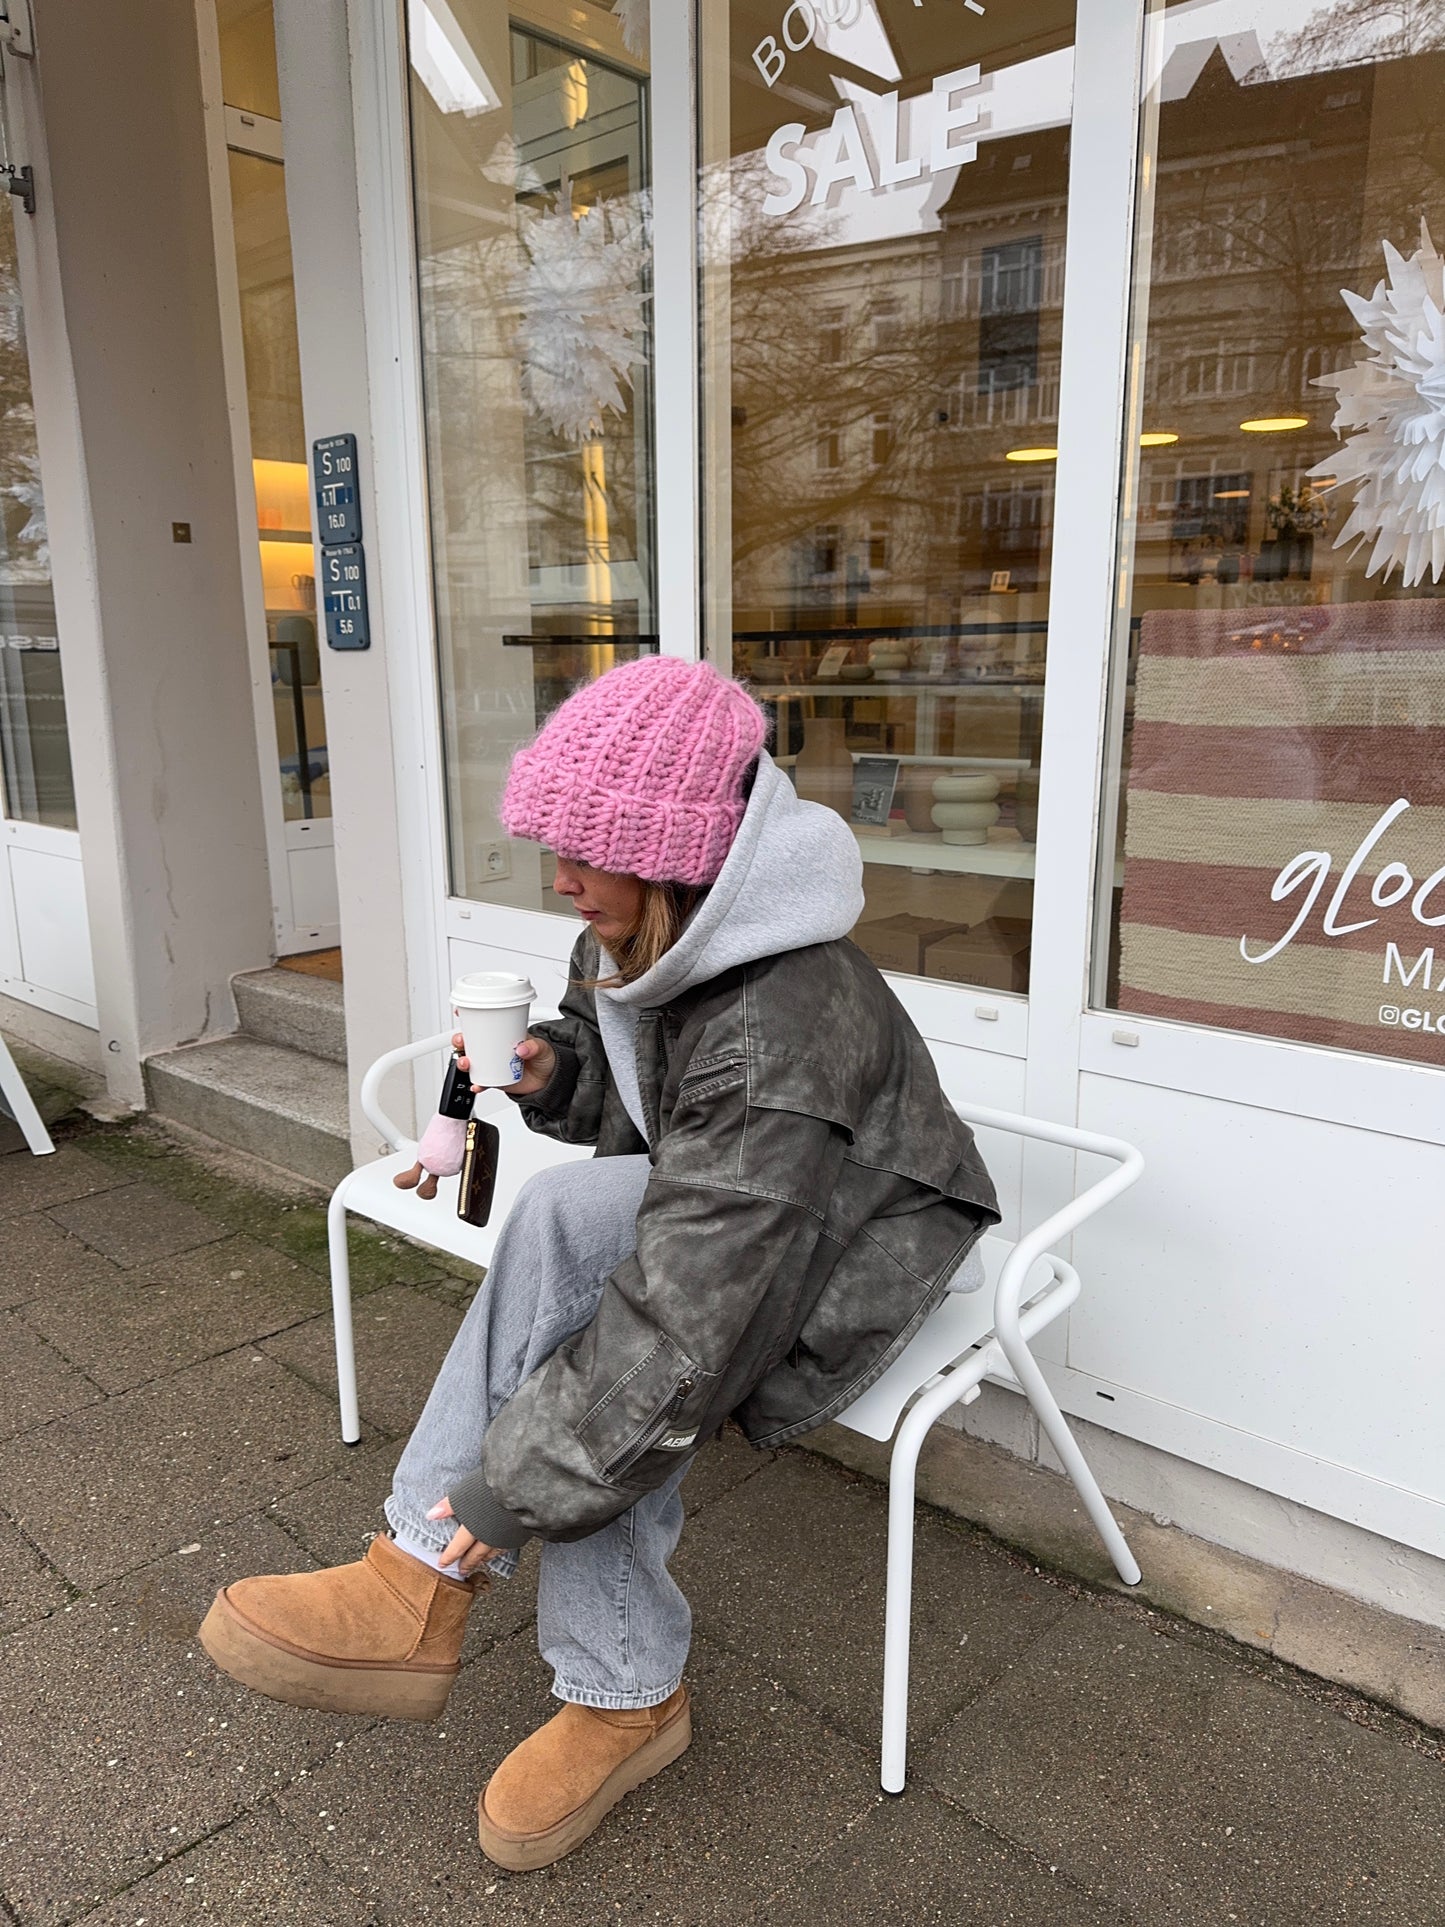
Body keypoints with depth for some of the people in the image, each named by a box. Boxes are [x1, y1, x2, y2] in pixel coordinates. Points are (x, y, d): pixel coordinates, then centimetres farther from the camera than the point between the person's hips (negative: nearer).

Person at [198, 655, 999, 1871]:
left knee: (569, 1214, -31)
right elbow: (614, 1069, 14)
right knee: (583, 1365, -19)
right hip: (720, 1211, 8)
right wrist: (552, 1071, -11)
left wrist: (513, 1490, -28)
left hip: (852, 1257, -8)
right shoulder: (642, 936, -6)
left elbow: (694, 1321, -35)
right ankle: (627, 1699, 2)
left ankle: (425, 1582, -18)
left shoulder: (781, 1029, -34)